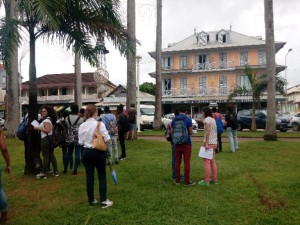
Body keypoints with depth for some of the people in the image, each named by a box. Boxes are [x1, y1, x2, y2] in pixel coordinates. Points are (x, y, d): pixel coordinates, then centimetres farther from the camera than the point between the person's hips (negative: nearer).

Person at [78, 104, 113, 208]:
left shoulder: (82, 125, 0)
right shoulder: (100, 124, -14)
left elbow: (80, 142, 2)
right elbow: (107, 139, -15)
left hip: (86, 152, 4)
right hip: (98, 152, -4)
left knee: (89, 176, 11)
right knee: (102, 176, 8)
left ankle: (91, 200, 21)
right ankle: (104, 201, 12)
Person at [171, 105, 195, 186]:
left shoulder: (174, 120, 3)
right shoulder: (188, 119, -9)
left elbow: (172, 131, 10)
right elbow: (191, 132, -6)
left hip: (177, 144, 4)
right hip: (186, 143, -4)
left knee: (177, 162, 10)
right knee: (187, 163, 2)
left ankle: (177, 180, 16)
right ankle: (187, 181, 7)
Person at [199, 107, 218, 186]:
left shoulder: (207, 119, -10)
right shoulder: (213, 119, 15)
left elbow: (207, 132, -19)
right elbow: (215, 132, 16)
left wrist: (206, 143, -21)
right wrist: (215, 143, 19)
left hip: (209, 142, -9)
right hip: (214, 142, 9)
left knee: (207, 161, -5)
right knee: (212, 161, 15)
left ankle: (206, 181, -1)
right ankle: (214, 179, 21)